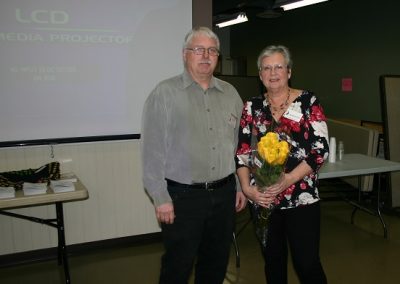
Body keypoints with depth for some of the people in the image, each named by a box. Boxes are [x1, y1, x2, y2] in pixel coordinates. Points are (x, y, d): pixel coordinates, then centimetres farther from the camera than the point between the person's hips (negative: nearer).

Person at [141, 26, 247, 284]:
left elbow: (239, 143, 13)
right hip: (182, 196, -4)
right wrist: (161, 198, -12)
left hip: (224, 193, 5)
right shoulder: (165, 93, -7)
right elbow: (153, 150, -10)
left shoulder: (230, 93, 9)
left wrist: (241, 186, 12)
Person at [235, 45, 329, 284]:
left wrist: (288, 179, -19)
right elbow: (242, 152, 4)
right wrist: (246, 187, -11)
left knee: (307, 264, -1)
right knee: (273, 261, 15)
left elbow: (321, 149, -8)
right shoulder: (252, 107, 5)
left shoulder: (308, 102, -3)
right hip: (262, 199, 3)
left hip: (302, 197, -3)